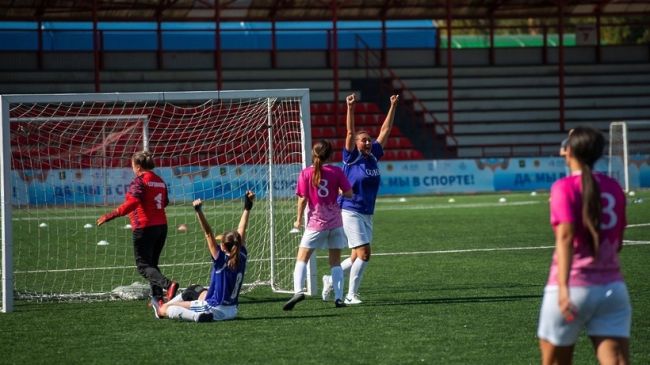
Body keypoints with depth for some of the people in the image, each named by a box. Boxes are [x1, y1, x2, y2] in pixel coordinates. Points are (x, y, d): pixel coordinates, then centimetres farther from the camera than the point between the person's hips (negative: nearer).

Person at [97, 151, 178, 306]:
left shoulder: (139, 181, -12)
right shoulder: (160, 181, 12)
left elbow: (132, 202, -26)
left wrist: (111, 215, -29)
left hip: (144, 228, -8)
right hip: (161, 226, 8)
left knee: (143, 266, -6)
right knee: (152, 264, 18)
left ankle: (168, 284, -28)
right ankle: (157, 297, 10)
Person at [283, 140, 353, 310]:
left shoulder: (306, 173, -6)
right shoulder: (336, 172, -3)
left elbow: (303, 199, -7)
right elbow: (349, 194, -2)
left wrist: (299, 219, 5)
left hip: (316, 222, -2)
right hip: (335, 221, 2)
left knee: (302, 258, 4)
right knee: (335, 261, 10)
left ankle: (298, 290, -16)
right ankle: (339, 297, 2)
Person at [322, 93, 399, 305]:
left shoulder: (374, 156, 8)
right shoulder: (352, 158, -7)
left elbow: (385, 131, 12)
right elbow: (350, 133, -18)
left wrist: (393, 107, 11)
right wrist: (350, 109, -26)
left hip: (367, 214, 7)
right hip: (350, 211, -7)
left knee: (357, 257, 8)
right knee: (364, 253, -13)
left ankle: (331, 280, 28)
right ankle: (351, 295, -5)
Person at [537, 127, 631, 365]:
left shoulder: (565, 187, -6)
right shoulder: (614, 188, 9)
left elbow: (566, 237, -19)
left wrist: (563, 288, -27)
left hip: (575, 289, -4)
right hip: (613, 289, 4)